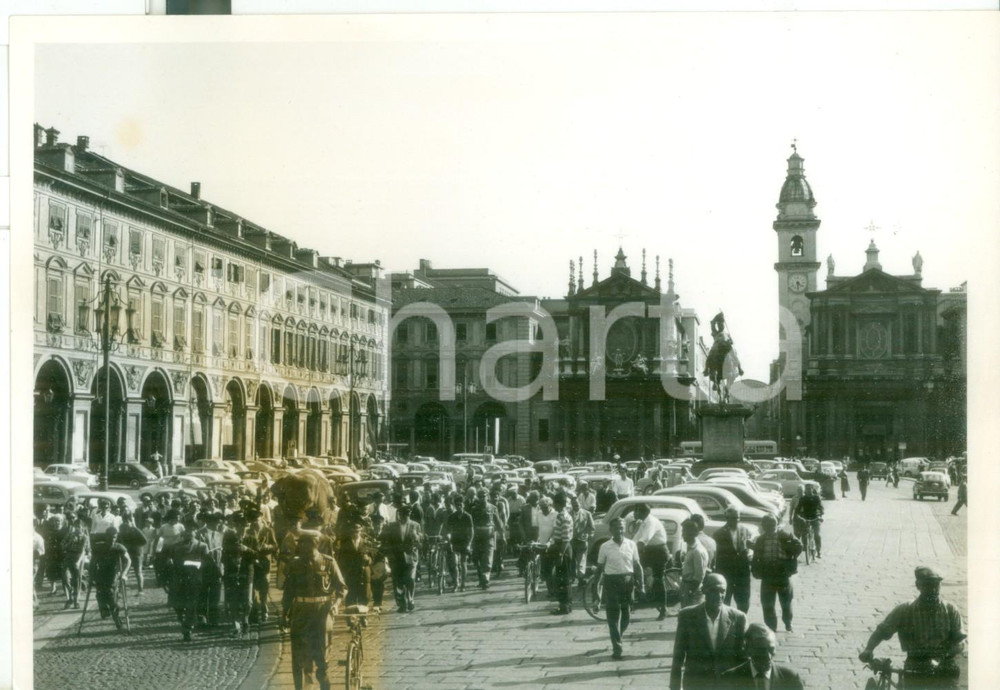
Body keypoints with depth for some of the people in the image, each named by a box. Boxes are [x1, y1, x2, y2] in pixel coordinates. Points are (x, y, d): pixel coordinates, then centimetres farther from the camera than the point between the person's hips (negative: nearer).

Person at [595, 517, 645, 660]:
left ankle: (617, 637, 35)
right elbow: (600, 568, 3)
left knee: (627, 615, 8)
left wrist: (641, 584, 2)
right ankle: (616, 648, 2)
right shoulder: (605, 547, -3)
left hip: (628, 581, 2)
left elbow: (637, 565, 7)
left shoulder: (631, 544, 2)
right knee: (613, 616, -2)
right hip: (611, 582, -2)